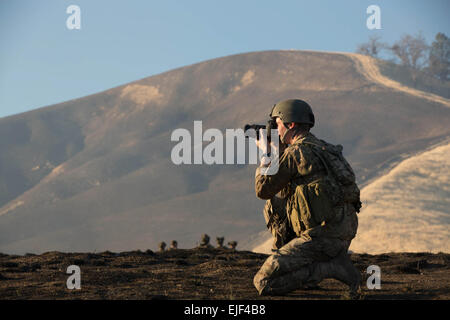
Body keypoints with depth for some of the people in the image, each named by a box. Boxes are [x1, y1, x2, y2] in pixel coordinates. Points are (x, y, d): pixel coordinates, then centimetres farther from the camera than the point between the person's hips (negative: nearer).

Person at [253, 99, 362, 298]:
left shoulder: (296, 153, -12)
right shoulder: (322, 147, 17)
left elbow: (263, 190, -3)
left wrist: (265, 154, 10)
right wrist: (274, 152, 25)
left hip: (323, 236, -9)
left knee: (263, 283, -10)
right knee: (274, 205, 25)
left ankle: (334, 268, -11)